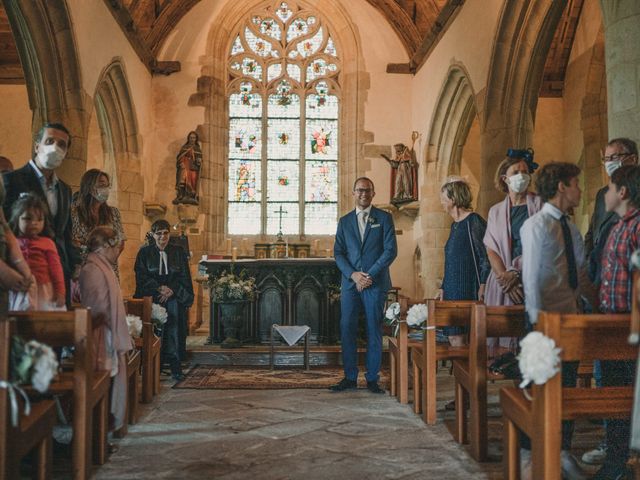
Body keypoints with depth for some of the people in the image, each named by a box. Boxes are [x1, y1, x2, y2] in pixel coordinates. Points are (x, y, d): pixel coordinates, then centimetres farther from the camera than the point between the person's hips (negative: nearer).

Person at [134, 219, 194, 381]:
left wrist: (171, 290, -8)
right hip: (152, 297, 0)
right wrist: (159, 288, -11)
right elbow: (142, 276, 3)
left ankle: (175, 368, -8)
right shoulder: (144, 252, 11)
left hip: (174, 296, 0)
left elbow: (184, 277, 8)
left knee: (173, 331, -10)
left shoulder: (178, 252, 13)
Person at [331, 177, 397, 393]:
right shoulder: (344, 221, 13)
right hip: (350, 283, 3)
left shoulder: (384, 218, 5)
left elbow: (391, 250, -3)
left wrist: (370, 275, -11)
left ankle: (372, 379, 11)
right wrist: (353, 274, -8)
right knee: (347, 329, 1)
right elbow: (338, 253, 8)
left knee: (374, 331, 2)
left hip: (376, 283, -2)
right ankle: (350, 377, 10)